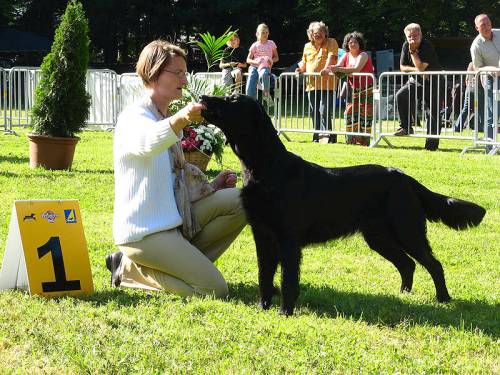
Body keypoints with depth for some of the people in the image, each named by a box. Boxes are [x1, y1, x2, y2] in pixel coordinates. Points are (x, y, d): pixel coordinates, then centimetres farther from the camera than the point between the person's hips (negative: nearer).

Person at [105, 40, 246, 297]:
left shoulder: (167, 120, 16)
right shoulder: (134, 117, -13)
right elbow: (148, 144, -39)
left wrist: (211, 186, 8)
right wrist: (181, 119, -58)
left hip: (176, 218, 9)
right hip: (144, 232, -9)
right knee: (215, 290, -15)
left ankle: (184, 262, 0)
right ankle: (130, 271, -1)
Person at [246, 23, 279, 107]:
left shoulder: (271, 44, 12)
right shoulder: (255, 45, 10)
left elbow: (277, 57, 18)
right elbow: (248, 60, 9)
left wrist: (272, 60, -6)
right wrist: (255, 61, -13)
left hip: (265, 67, -1)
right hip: (254, 67, 1)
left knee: (264, 74, -40)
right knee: (250, 89, -21)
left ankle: (266, 94, -20)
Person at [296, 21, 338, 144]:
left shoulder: (331, 43, 1)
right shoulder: (307, 46, 17)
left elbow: (331, 57, -14)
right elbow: (304, 62, 27)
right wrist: (301, 69, 5)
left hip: (326, 84, -6)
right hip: (311, 85, 6)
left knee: (324, 112, -13)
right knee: (314, 112, 9)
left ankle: (326, 136, -11)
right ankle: (317, 136, 16)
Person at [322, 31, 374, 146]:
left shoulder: (363, 55, -12)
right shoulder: (346, 56, 8)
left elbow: (357, 69, -27)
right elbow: (337, 68, -1)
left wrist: (338, 69, -34)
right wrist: (328, 70, -24)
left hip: (367, 90, -6)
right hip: (354, 90, 6)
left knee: (365, 115, -7)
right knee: (350, 113, -2)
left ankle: (365, 140, -1)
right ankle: (352, 139, 5)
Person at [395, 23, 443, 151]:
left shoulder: (427, 46, -20)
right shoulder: (406, 46, -2)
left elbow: (421, 67, -26)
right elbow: (402, 67, 2)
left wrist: (413, 51, -24)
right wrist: (416, 70, -15)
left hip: (433, 82, -5)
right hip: (415, 81, 5)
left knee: (432, 113, -6)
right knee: (400, 96, -21)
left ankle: (432, 143, -1)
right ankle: (406, 127, -9)